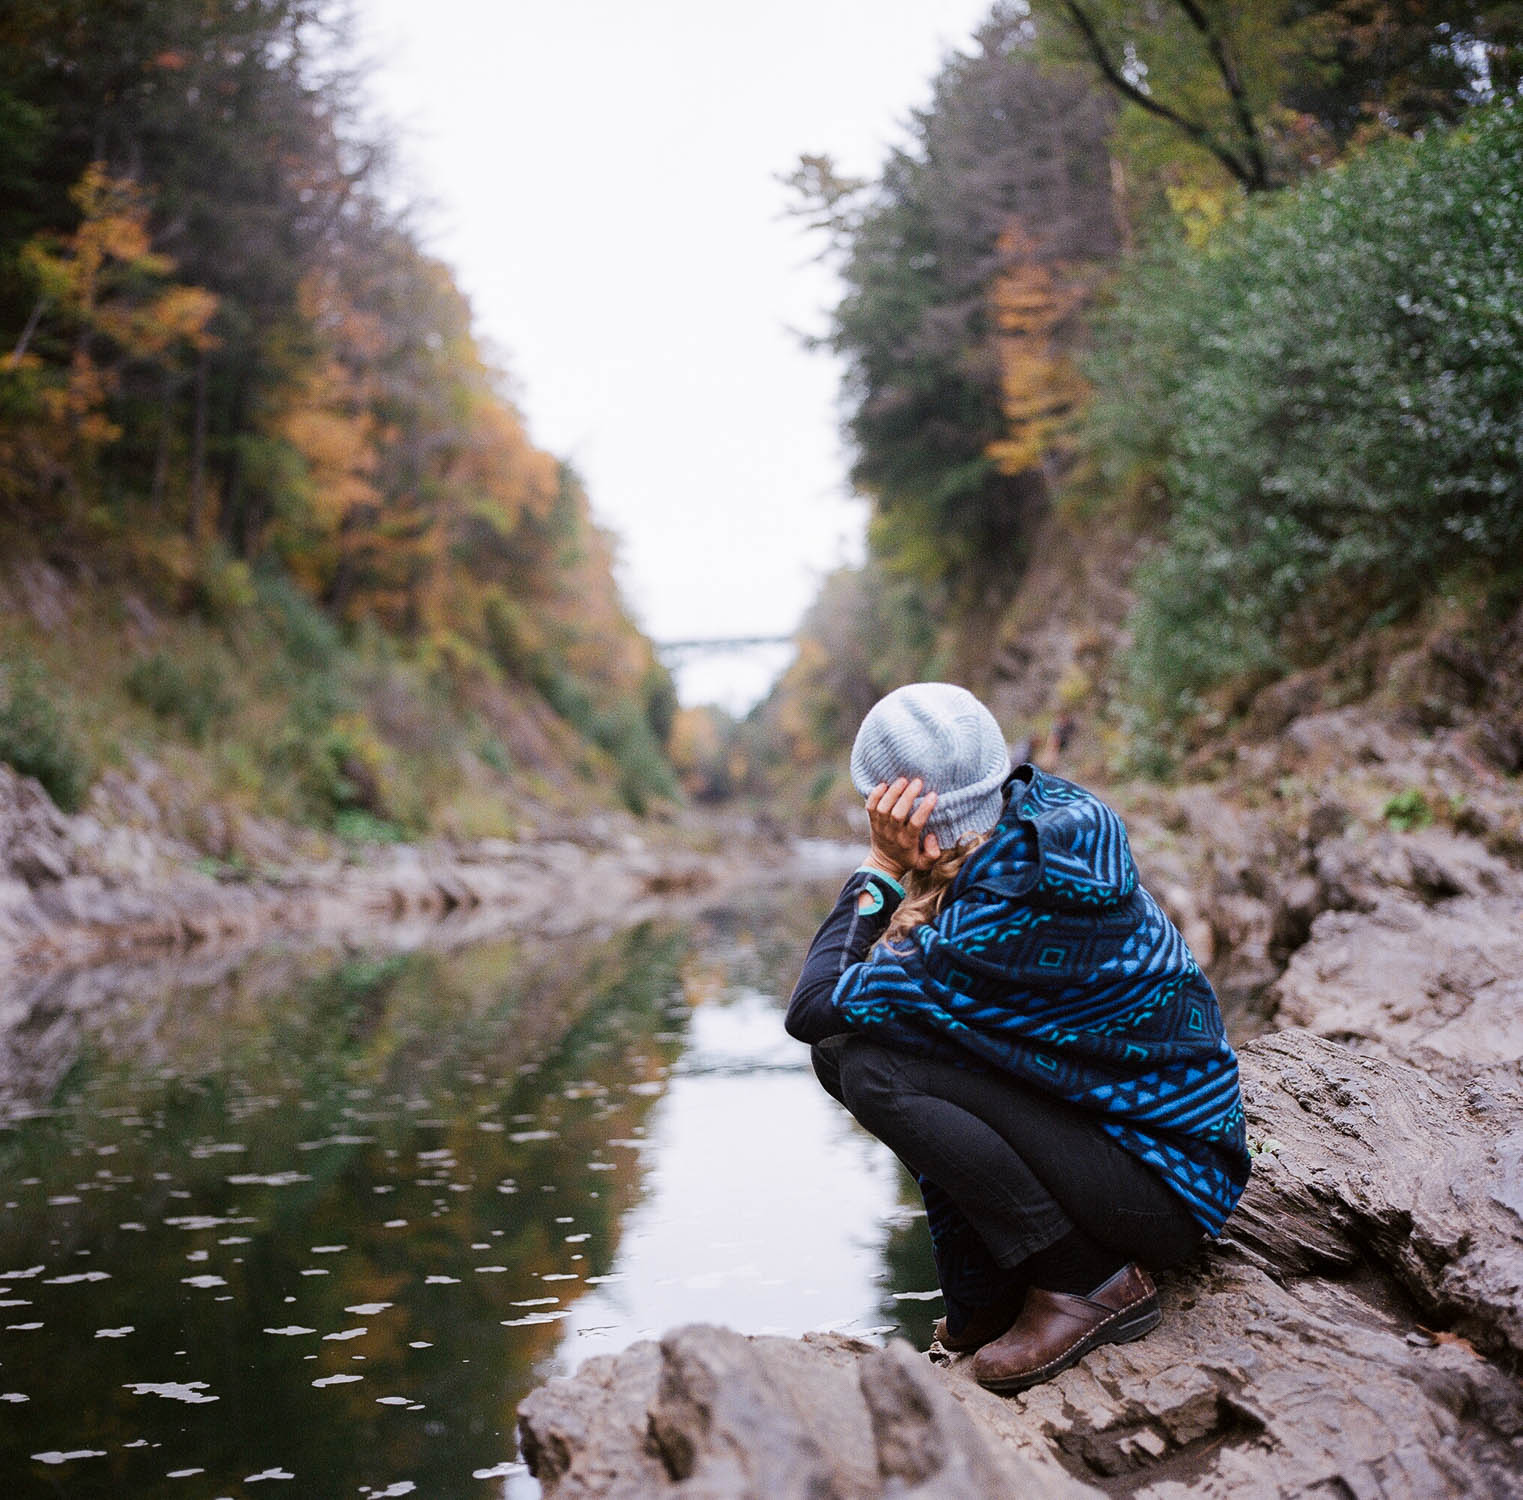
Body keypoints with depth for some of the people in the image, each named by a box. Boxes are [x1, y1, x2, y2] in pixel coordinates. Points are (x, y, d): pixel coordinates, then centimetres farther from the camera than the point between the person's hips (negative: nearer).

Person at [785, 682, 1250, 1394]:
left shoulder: (1004, 914, -28)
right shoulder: (1044, 812, -2)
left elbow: (812, 1008, -21)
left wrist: (881, 867, -15)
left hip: (1160, 1190, -9)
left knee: (870, 1069, -22)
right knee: (841, 1049, 2)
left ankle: (1088, 1284, -10)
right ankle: (995, 1294, 7)